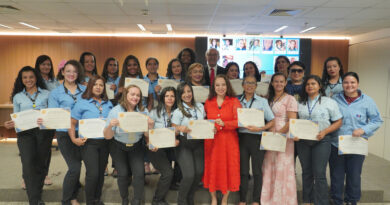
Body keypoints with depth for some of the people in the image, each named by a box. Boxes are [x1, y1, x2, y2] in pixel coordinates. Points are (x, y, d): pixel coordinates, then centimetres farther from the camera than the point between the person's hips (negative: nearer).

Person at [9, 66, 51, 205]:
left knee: (41, 164, 5)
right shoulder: (17, 97, 14)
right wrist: (11, 124, -3)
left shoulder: (46, 94, 9)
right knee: (28, 164, -16)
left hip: (44, 131, 0)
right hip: (25, 133, 0)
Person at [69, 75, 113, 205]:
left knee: (101, 172, 10)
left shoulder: (108, 104, 12)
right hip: (88, 142, -4)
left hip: (104, 142, 4)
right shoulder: (82, 103, 0)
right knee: (93, 173, -11)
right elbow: (72, 123, 0)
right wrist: (74, 139, -11)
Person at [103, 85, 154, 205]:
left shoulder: (143, 111, -7)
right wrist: (110, 126, -31)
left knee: (139, 173, -11)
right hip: (118, 147, -1)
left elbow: (147, 134, -4)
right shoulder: (115, 111, -12)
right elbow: (107, 137, -10)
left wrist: (150, 126, -25)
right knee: (123, 173, -8)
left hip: (136, 146, 1)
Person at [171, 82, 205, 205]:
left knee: (199, 172, -4)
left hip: (198, 144, 4)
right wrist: (182, 129, -25)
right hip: (184, 145, -4)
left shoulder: (200, 107, 8)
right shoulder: (178, 112, -4)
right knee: (189, 175, -13)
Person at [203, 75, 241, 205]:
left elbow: (239, 121, -8)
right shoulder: (208, 102, 8)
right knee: (212, 168, 5)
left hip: (229, 140, -2)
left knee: (228, 168, 4)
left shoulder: (234, 101, 0)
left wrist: (224, 124, -22)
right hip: (211, 141, 2)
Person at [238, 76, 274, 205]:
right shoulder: (237, 101, 9)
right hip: (242, 137, 2)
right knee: (243, 170, 7)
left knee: (257, 171, 5)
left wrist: (259, 128, -15)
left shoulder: (262, 101, 3)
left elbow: (272, 121, -1)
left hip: (257, 138, -1)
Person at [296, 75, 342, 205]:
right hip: (302, 141, 3)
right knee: (306, 172, 12)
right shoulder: (300, 103, 11)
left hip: (321, 141, -3)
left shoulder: (329, 102, 2)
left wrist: (325, 132, -13)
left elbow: (338, 122, 1)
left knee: (319, 174, -5)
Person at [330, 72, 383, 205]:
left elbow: (377, 120, 1)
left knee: (354, 176, 11)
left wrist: (363, 130, -14)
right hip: (336, 144, 1)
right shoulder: (335, 99, 0)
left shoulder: (367, 101, -3)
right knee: (336, 176, 11)